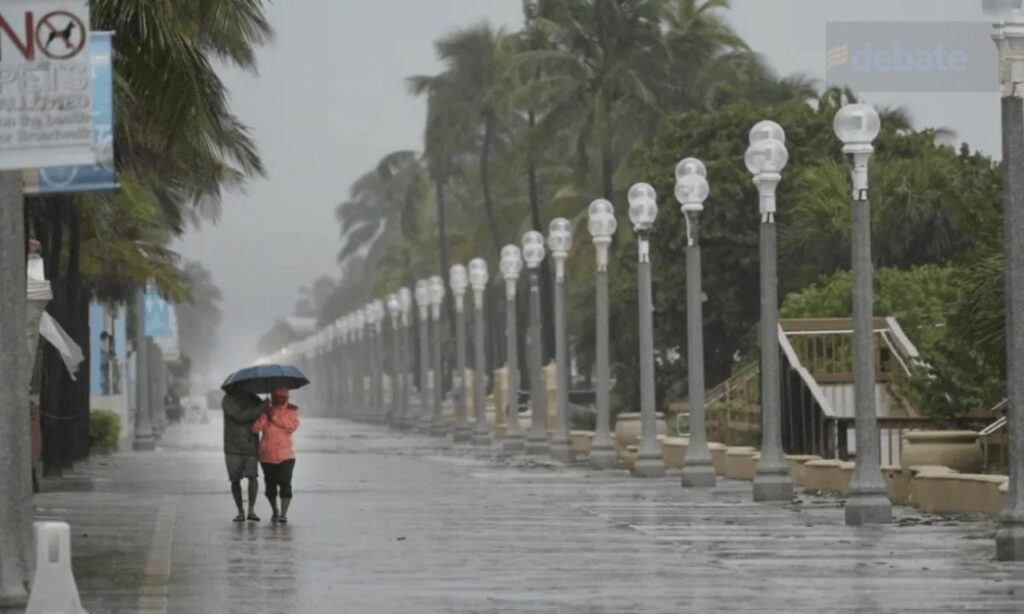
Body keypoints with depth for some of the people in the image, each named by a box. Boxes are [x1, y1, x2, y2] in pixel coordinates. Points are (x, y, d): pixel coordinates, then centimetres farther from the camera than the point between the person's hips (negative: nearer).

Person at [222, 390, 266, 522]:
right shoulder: (228, 400, -4)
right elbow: (241, 417, -17)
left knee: (253, 476, -16)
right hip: (233, 448, -2)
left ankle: (252, 510, -18)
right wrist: (262, 407, -16)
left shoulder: (254, 400, 9)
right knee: (235, 480, 3)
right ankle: (240, 512, 14)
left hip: (251, 447, 2)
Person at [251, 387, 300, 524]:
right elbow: (256, 428, -8)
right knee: (270, 485, 7)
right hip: (267, 455, 2)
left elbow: (292, 426, -16)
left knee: (285, 483, -15)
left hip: (285, 456, -2)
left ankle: (284, 514, -14)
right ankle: (275, 511, 28)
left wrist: (275, 417, -18)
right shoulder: (265, 410, 4)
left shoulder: (291, 411, 2)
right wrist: (265, 414, -20)